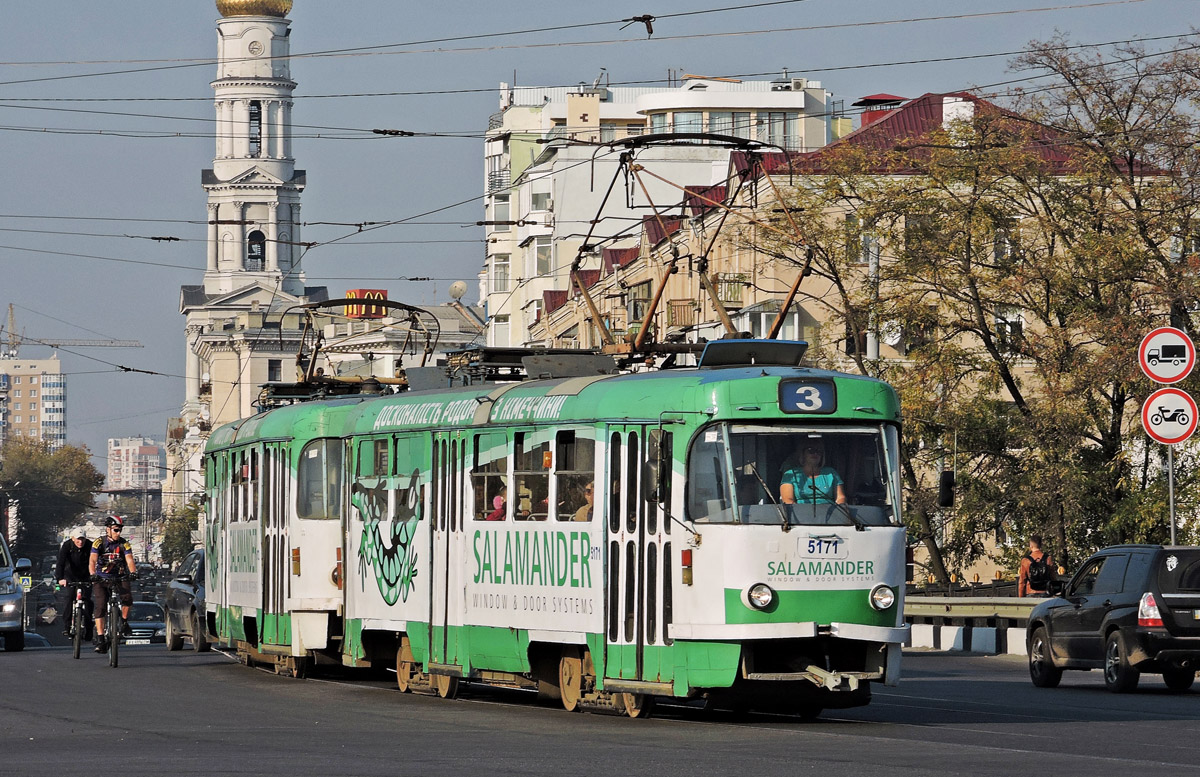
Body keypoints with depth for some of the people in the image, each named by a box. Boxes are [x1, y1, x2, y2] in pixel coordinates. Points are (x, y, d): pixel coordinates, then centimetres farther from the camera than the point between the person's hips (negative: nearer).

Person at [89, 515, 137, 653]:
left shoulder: (124, 544, -4)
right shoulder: (99, 543, -9)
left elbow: (129, 560, -16)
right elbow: (92, 560, -21)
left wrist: (133, 572, -38)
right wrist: (92, 574, -40)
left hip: (118, 578, 1)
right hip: (101, 579, -1)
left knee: (127, 597, -26)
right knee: (100, 607, -14)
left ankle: (124, 621, 1)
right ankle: (100, 640, -13)